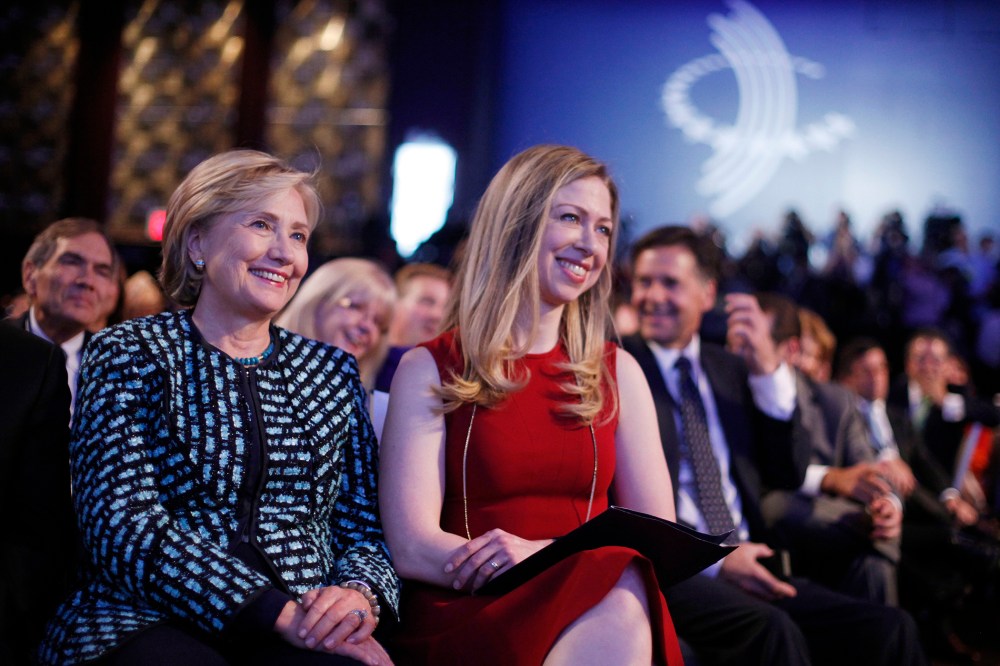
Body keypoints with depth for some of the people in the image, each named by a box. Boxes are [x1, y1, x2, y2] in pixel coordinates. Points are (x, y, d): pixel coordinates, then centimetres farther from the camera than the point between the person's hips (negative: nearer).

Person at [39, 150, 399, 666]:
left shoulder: (332, 371, 17)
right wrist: (280, 612, -18)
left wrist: (361, 595, -11)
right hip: (147, 624, -3)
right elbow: (122, 525, -8)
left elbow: (365, 531, 14)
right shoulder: (128, 354, 6)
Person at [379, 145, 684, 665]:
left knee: (622, 610, -34)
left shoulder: (617, 373, 15)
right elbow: (412, 548, -7)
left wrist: (544, 552, -14)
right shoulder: (429, 370, 4)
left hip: (592, 612, 4)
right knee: (619, 598, -34)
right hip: (465, 618, -3)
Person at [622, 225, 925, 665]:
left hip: (747, 566, 5)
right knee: (772, 630, -35)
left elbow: (789, 475, 11)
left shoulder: (730, 370, 18)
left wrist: (767, 369, -1)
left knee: (889, 628, -17)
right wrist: (712, 559, -16)